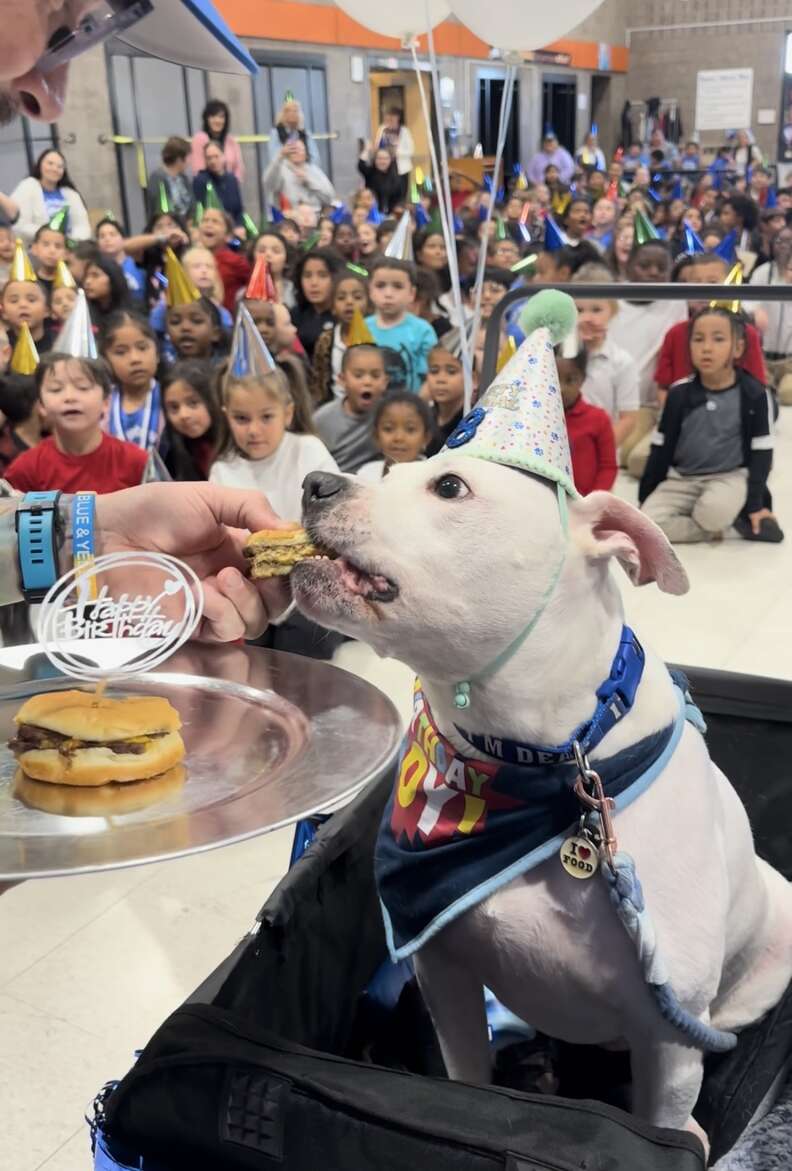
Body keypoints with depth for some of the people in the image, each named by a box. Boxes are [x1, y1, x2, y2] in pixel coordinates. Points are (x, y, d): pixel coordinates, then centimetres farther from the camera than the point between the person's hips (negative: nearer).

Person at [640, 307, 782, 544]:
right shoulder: (679, 394, -5)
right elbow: (661, 449, 3)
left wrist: (755, 503, -10)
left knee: (713, 512, -37)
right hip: (681, 479, 3)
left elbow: (761, 453, -5)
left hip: (731, 477, -3)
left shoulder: (754, 395, -10)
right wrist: (646, 498, 3)